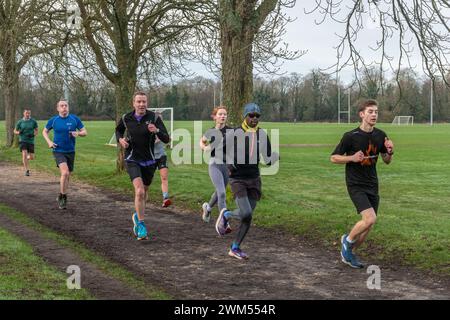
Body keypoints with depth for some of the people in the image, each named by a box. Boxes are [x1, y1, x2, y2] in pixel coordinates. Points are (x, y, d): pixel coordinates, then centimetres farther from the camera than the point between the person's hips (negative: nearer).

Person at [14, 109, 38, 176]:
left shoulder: (33, 121, 0)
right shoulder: (20, 122, 0)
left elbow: (36, 131, 10)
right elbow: (15, 131, 10)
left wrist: (33, 134, -13)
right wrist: (19, 132, -14)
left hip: (31, 141, 1)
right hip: (23, 140, -1)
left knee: (32, 157, 2)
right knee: (24, 154, -20)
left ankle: (27, 158, 40)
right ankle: (27, 171, -16)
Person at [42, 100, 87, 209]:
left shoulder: (75, 119, -1)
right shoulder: (53, 120, -2)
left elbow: (85, 132, 4)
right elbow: (45, 131, 13)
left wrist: (78, 133, -19)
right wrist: (49, 142, -4)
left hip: (70, 151, 3)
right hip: (58, 151, -3)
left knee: (67, 176, 12)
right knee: (65, 172, -23)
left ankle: (61, 197, 33)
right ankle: (62, 196, -7)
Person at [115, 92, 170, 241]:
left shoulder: (154, 118, -11)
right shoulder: (126, 118, -5)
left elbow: (166, 139, -16)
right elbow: (118, 130, 18)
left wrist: (157, 131, -35)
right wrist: (120, 139, -3)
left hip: (149, 161, 2)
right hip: (132, 160, -2)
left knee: (144, 192, 17)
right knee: (139, 191, -21)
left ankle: (137, 216, 45)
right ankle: (141, 225, -11)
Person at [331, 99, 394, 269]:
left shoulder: (380, 136, 3)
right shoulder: (351, 136, -12)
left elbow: (386, 161, 13)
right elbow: (334, 158, -5)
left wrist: (390, 152, -8)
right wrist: (352, 158, -20)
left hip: (372, 185, 6)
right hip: (355, 185, -6)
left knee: (368, 225, 7)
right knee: (370, 219, -21)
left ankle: (349, 253, 26)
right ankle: (348, 240, 7)